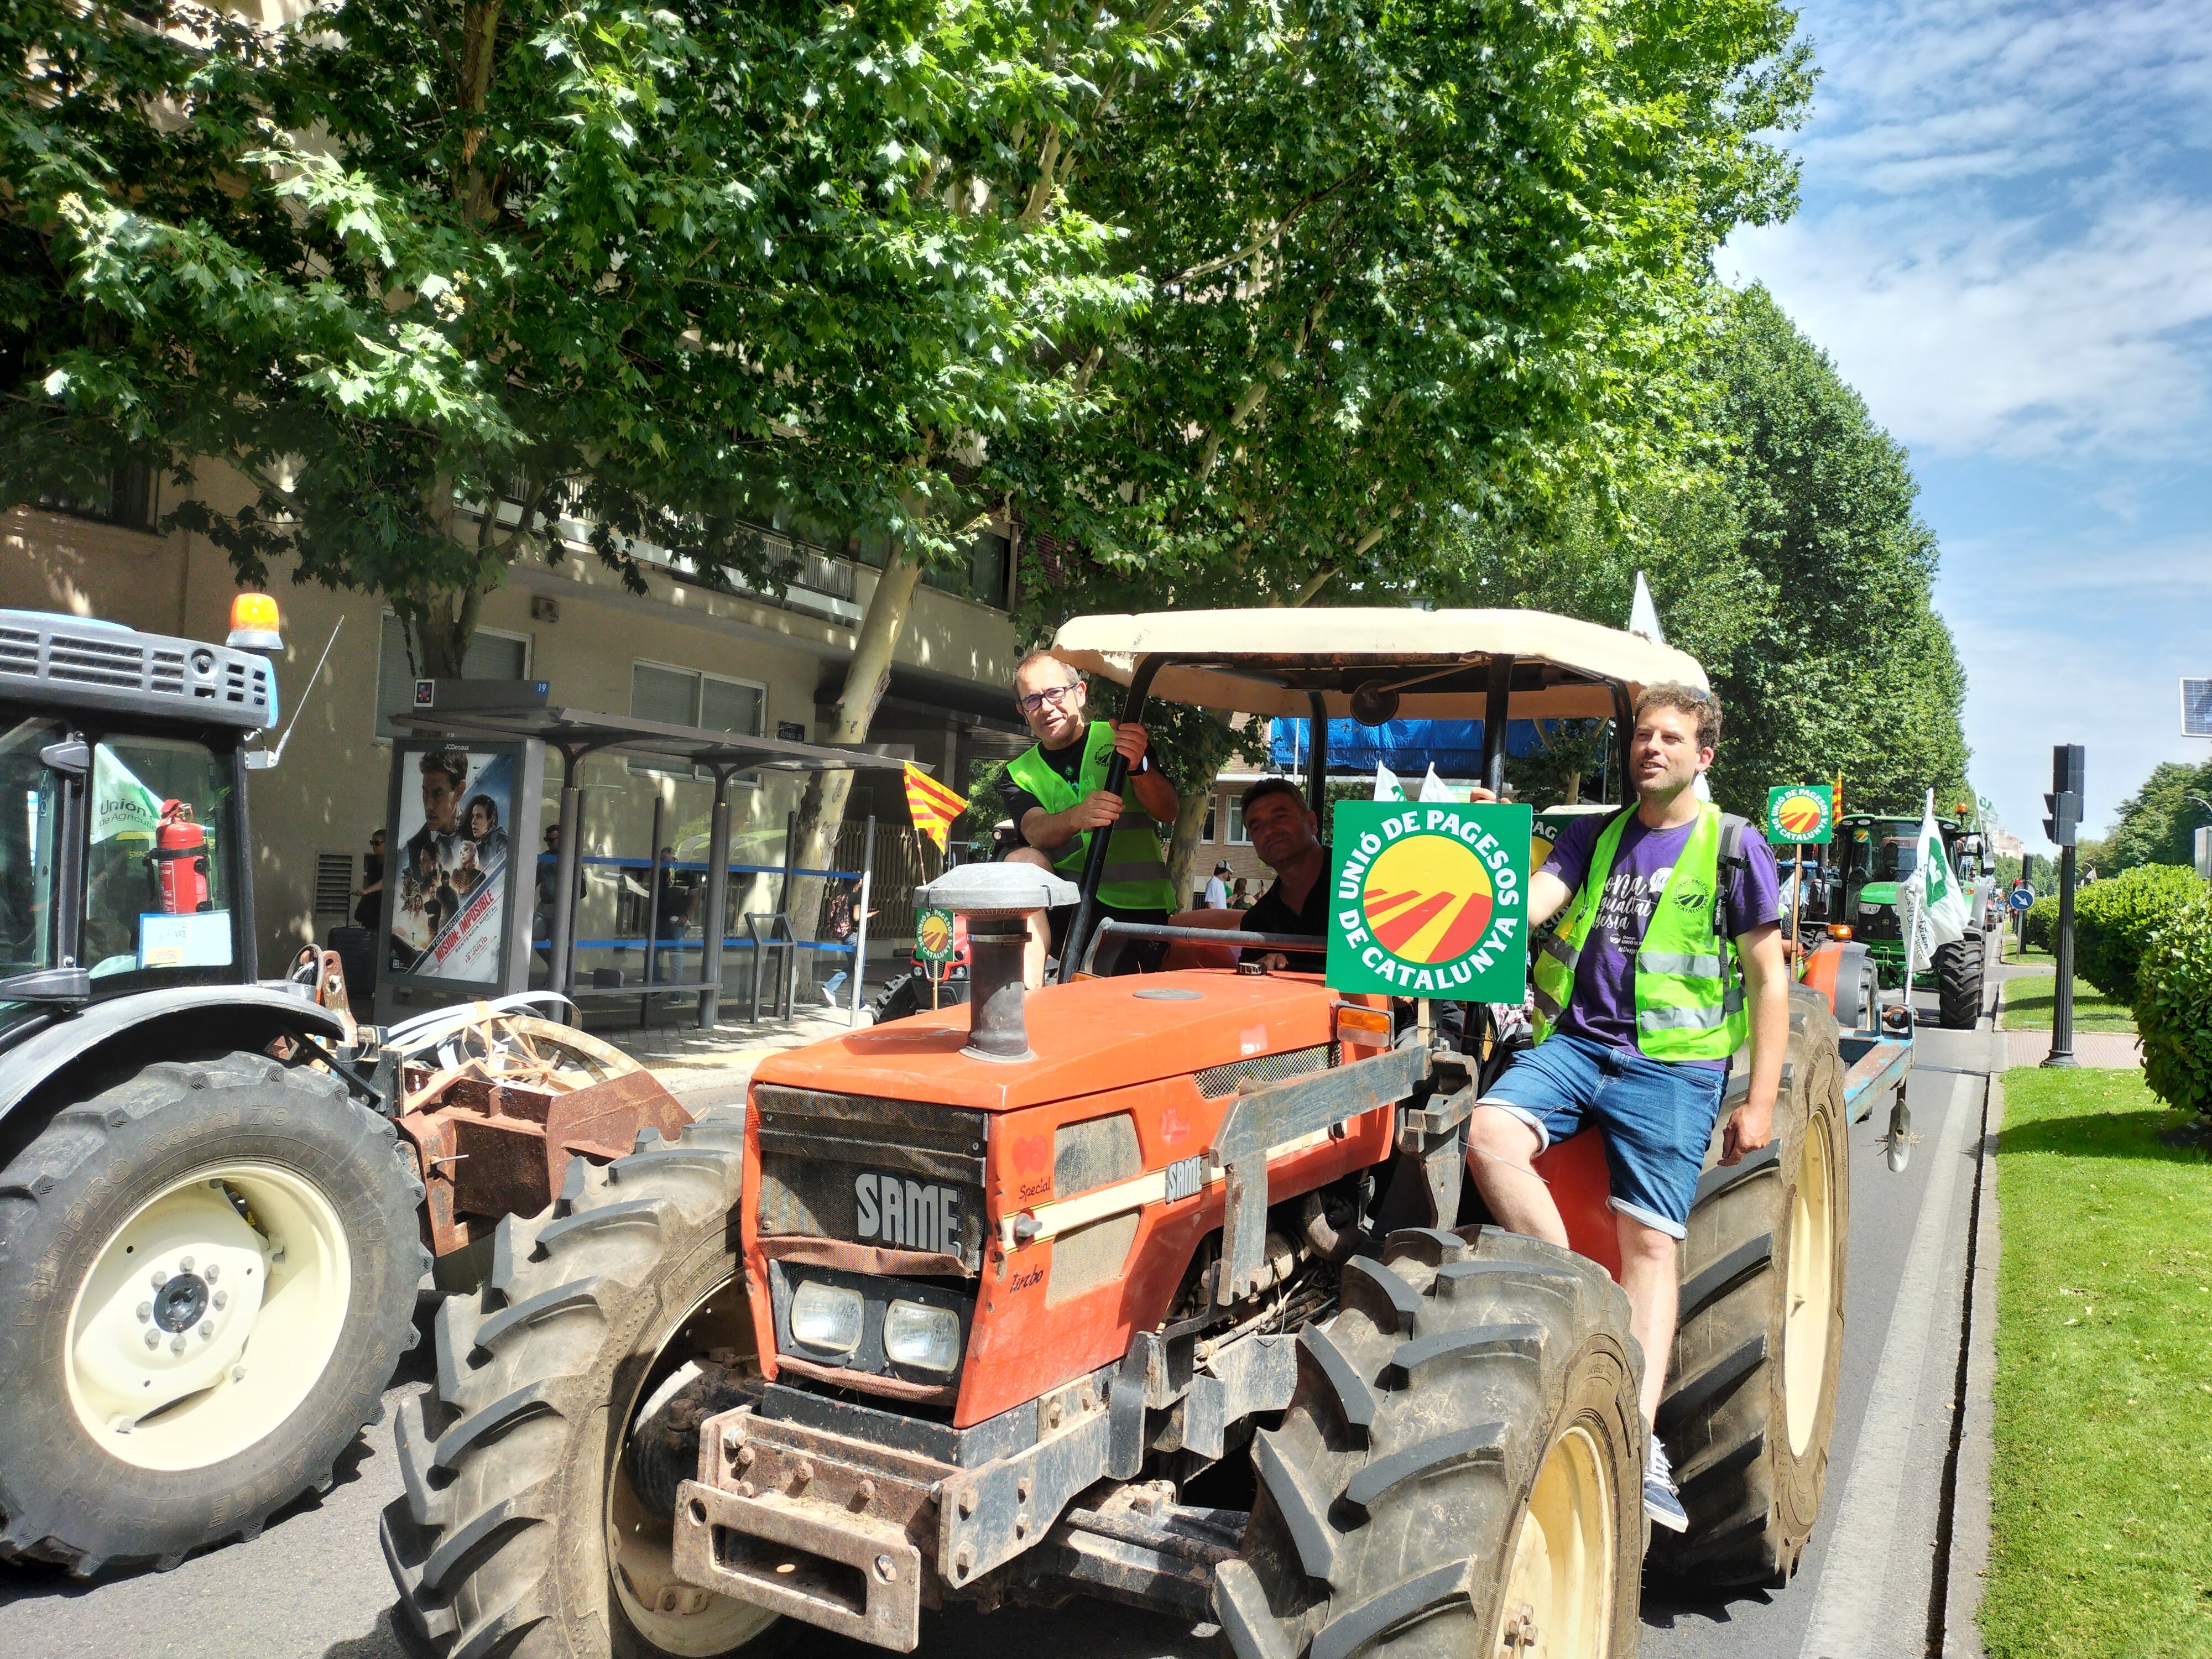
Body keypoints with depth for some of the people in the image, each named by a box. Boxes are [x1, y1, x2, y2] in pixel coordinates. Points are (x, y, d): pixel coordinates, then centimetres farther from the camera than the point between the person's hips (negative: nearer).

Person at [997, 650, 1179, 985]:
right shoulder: (1018, 775, 9)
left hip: (1141, 909, -1)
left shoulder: (1120, 739, 5)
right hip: (1070, 908, 2)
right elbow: (1036, 831, -13)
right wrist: (1077, 817, -37)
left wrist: (1137, 766, -28)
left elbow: (1167, 813, -7)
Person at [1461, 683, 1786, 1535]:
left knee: (1650, 1243, -7)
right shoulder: (1594, 836, 15)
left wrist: (1760, 1103, -1)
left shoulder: (1734, 848, 5)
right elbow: (1528, 902, -1)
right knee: (1490, 1136, -24)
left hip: (1671, 1063, -3)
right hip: (1574, 1039, 3)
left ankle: (1638, 1441, -5)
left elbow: (1769, 978, 4)